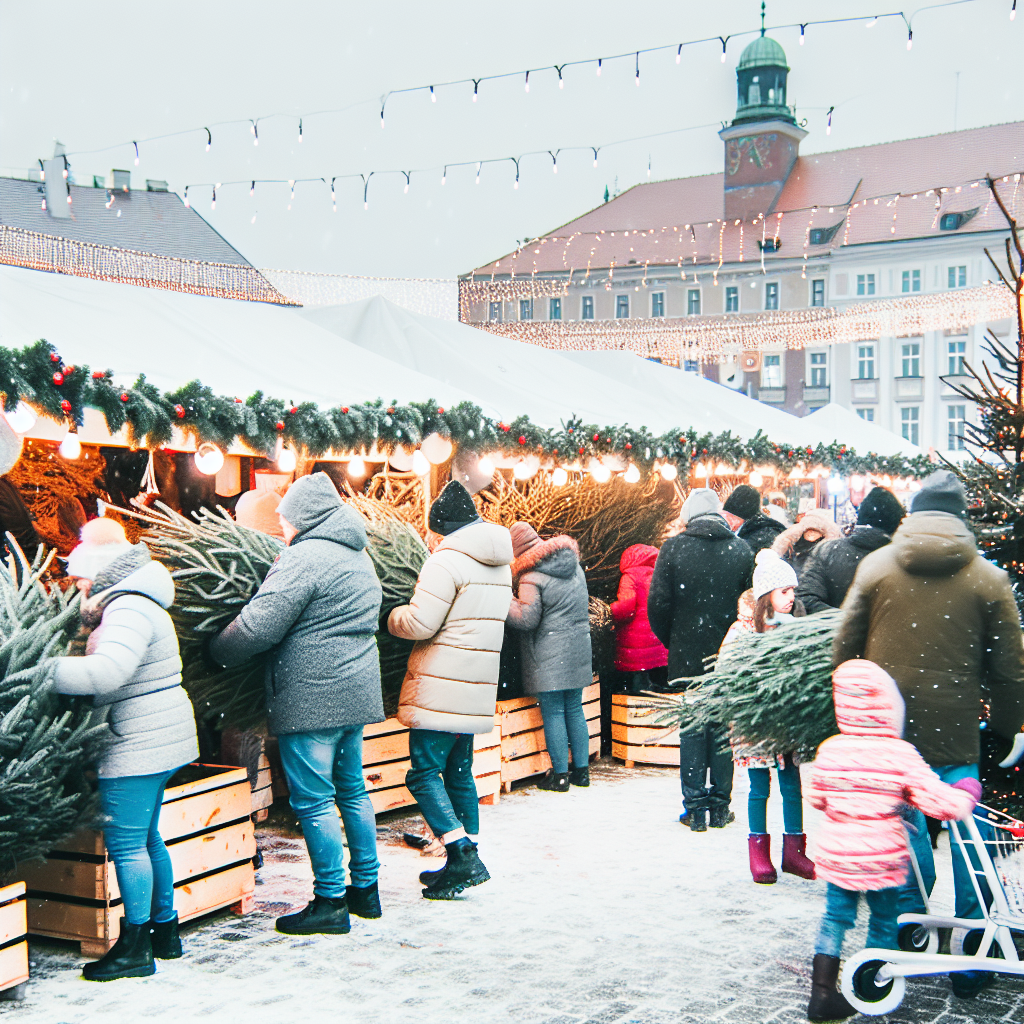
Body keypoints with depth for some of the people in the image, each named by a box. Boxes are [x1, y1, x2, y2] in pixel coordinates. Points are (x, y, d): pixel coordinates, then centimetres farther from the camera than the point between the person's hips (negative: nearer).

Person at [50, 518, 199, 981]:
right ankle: (165, 931, 28)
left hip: (139, 744, -11)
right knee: (145, 838, 18)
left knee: (126, 843, -3)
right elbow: (105, 669, 17)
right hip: (154, 739, 11)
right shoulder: (129, 603, 16)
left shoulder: (128, 610, -19)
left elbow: (106, 672, -34)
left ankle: (135, 948, 5)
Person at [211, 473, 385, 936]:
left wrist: (214, 653, -1)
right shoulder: (360, 557, 16)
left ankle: (331, 902, 3)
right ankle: (365, 888, 25)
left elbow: (257, 627, -17)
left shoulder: (304, 558, -14)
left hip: (311, 698, -9)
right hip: (357, 693, 9)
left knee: (313, 800, -2)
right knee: (352, 790, 17)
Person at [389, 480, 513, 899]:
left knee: (423, 774, -4)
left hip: (441, 689, -9)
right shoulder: (500, 562, 14)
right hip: (477, 689, 9)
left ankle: (463, 854, -11)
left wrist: (393, 615, 2)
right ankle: (465, 864, 19)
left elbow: (419, 624, -17)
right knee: (459, 773, 15)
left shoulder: (448, 558, -14)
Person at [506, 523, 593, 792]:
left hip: (549, 655, -7)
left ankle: (560, 775, 3)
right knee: (574, 709, 14)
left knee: (553, 713, 0)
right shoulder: (575, 566, 10)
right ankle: (582, 770, 19)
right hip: (578, 649, 7)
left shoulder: (531, 577, -14)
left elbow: (527, 619, -17)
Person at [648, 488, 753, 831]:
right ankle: (720, 807, 15)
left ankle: (695, 809, 10)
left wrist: (672, 643, 9)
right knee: (724, 729, 10)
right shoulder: (741, 549, -2)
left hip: (688, 657, -1)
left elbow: (658, 604, -6)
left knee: (692, 730, 7)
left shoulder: (673, 548, -7)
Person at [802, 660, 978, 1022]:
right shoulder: (901, 755, -16)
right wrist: (967, 792, 5)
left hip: (835, 855, 2)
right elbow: (941, 802, -15)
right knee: (883, 921, 17)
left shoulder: (829, 750, -6)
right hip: (882, 862, -2)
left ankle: (822, 993, 11)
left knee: (835, 918, 14)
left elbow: (815, 797, 8)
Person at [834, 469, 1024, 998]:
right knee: (970, 845, 10)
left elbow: (844, 650, 4)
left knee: (904, 840, 11)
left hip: (886, 732, 1)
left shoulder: (875, 566, 1)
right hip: (956, 739, -1)